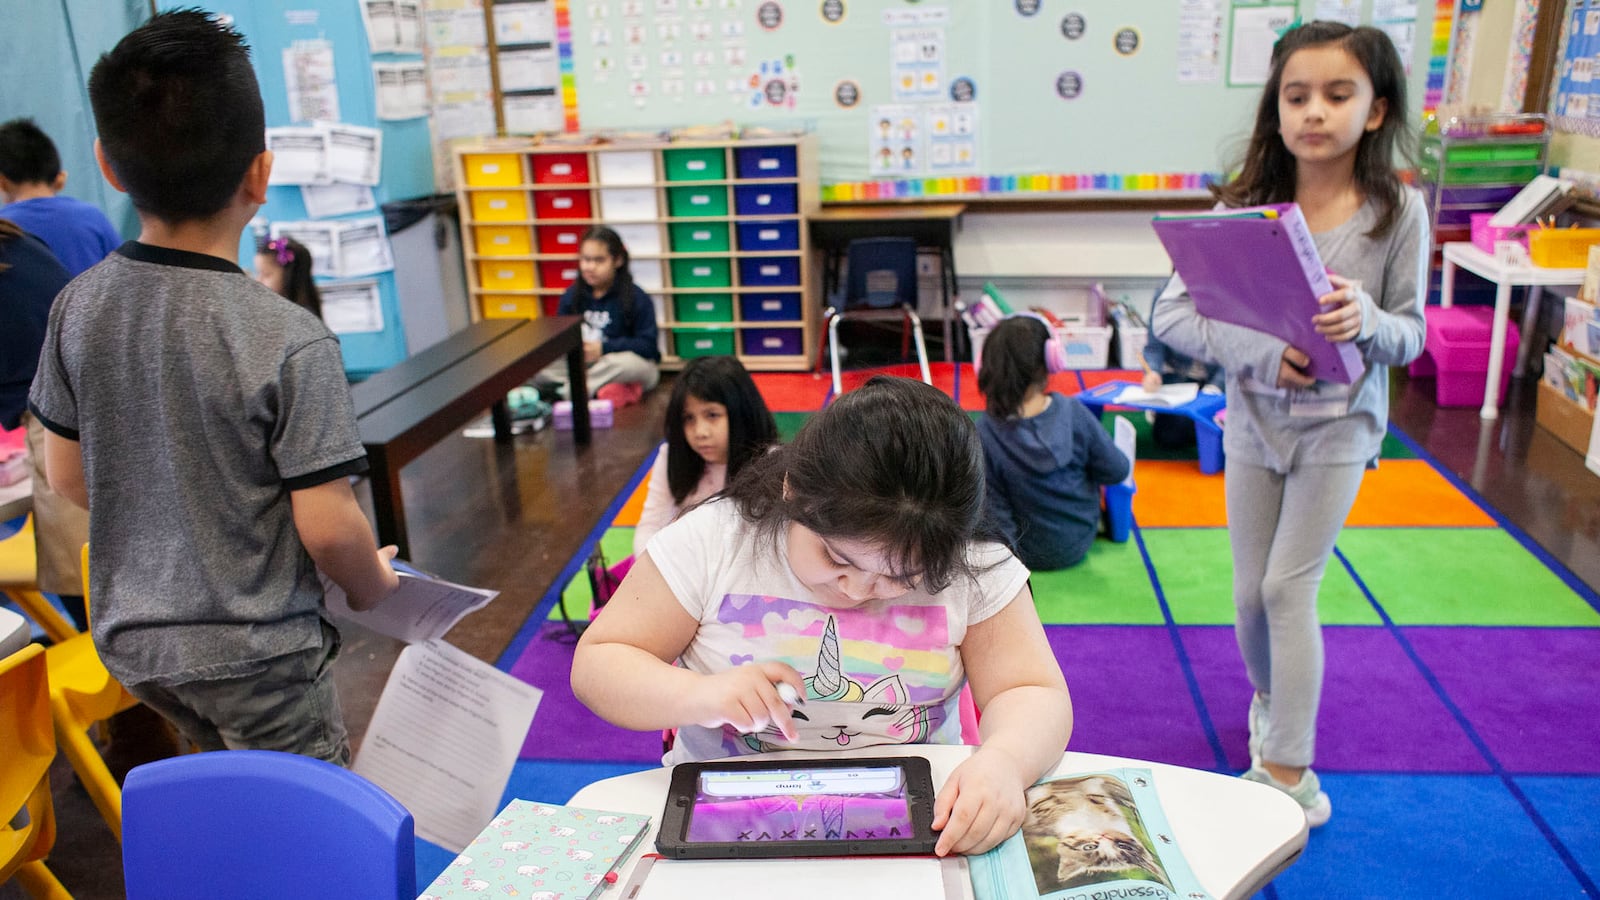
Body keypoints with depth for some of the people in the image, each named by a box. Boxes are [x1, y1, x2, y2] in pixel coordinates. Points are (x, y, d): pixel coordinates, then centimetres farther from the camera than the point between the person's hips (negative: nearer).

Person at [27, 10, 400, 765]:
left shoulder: (78, 307, -7)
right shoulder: (290, 342, -25)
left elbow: (66, 475, 4)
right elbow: (327, 526, -22)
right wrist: (374, 586, -1)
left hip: (131, 637, 6)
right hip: (253, 652, -6)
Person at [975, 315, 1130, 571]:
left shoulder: (985, 435, -25)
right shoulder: (1074, 414, -21)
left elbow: (994, 509, -17)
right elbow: (1116, 471, -8)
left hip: (1027, 553, -1)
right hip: (1078, 545, 1)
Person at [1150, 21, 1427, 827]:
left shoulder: (1398, 211, -9)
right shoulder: (1246, 206, -8)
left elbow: (1412, 334, -5)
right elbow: (1171, 313, -13)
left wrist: (1366, 319, -28)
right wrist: (1256, 350, -28)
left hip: (1339, 428, -2)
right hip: (1254, 422, 2)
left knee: (1288, 587, -4)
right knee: (1252, 591, 10)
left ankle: (1287, 769, 10)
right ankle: (1271, 697, 40)